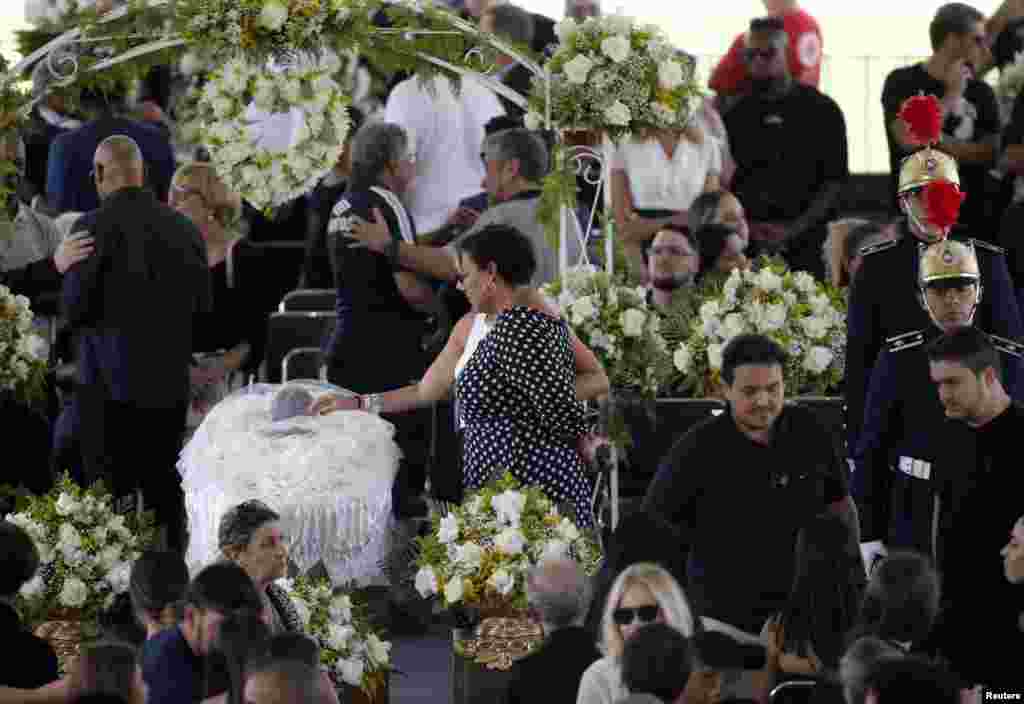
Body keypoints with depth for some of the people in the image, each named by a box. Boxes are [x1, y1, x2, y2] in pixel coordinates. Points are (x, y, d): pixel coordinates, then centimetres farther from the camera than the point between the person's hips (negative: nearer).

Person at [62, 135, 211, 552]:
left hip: (110, 381, -5)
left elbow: (74, 310, -13)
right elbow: (202, 304, 6)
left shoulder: (94, 228, -13)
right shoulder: (184, 229, 2)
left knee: (111, 491, -1)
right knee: (164, 485, 14)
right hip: (170, 381, 5)